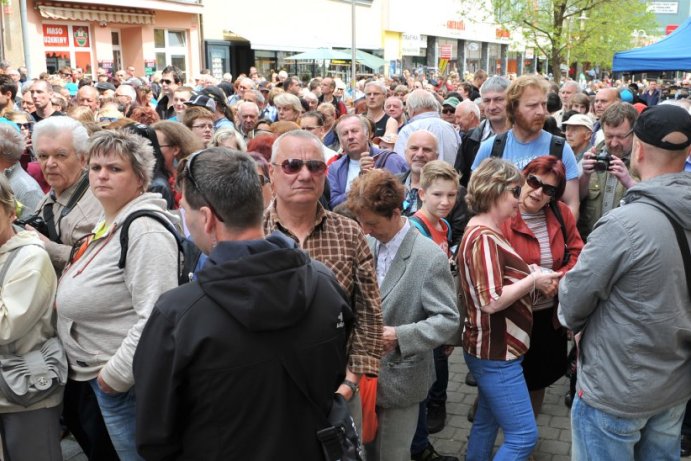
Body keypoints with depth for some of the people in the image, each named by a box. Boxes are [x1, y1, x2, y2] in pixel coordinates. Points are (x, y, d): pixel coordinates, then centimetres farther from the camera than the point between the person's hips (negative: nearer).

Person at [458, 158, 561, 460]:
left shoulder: (484, 233, 11)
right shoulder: (484, 238, -21)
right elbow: (491, 301, -28)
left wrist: (534, 282, 1)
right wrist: (533, 280, -17)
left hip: (494, 351, 10)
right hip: (496, 354, -10)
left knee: (486, 424, 19)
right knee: (523, 436, -4)